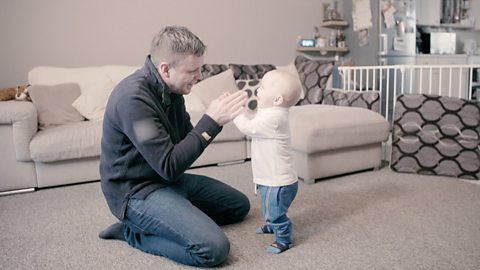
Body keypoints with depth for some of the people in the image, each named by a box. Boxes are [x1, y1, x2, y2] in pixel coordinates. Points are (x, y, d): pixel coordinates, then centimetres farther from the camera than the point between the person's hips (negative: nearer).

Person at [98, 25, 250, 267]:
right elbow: (169, 167, -28)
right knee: (214, 248, -24)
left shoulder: (169, 87, 1)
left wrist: (218, 116, -9)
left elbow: (185, 138, 9)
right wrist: (211, 121, -26)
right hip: (138, 191, -9)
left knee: (239, 205, 16)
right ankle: (133, 232, -2)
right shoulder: (134, 97, -27)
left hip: (167, 178, 9)